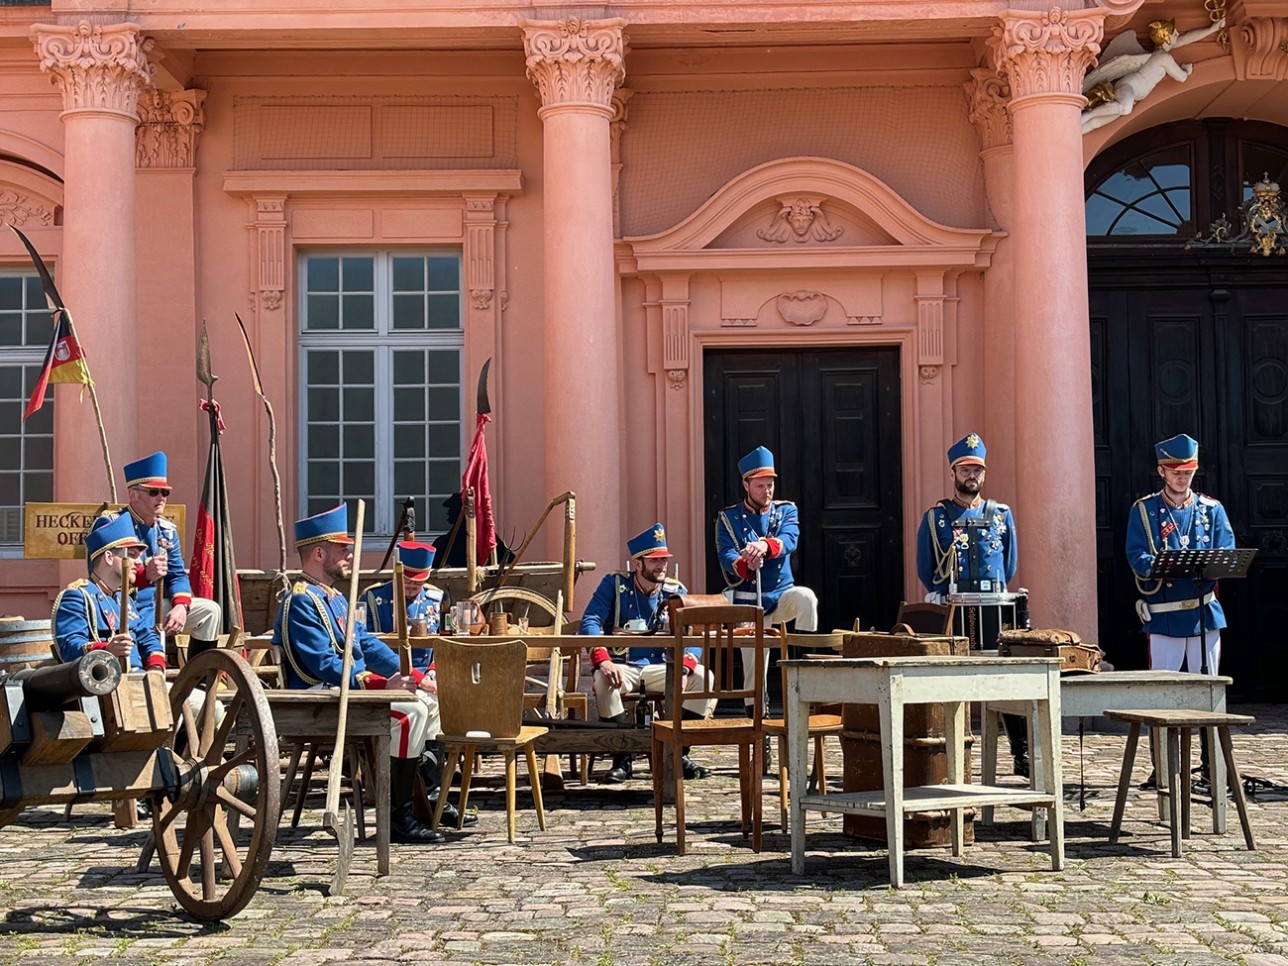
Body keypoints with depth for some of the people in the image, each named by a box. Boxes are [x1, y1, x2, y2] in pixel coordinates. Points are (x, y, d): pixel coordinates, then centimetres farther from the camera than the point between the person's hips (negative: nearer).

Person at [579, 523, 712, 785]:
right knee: (604, 680, -36)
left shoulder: (676, 592, 6)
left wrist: (684, 664, -26)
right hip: (622, 666, -2)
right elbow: (590, 623, -12)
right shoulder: (614, 585, -1)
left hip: (661, 668, 3)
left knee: (702, 677, -23)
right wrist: (603, 660, -31)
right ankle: (622, 758, -22)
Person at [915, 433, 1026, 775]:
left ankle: (1023, 755, 3)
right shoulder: (935, 518, 7)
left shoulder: (1001, 515, 13)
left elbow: (1010, 565, 18)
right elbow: (925, 570, 11)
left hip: (995, 611, 2)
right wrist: (946, 598, 9)